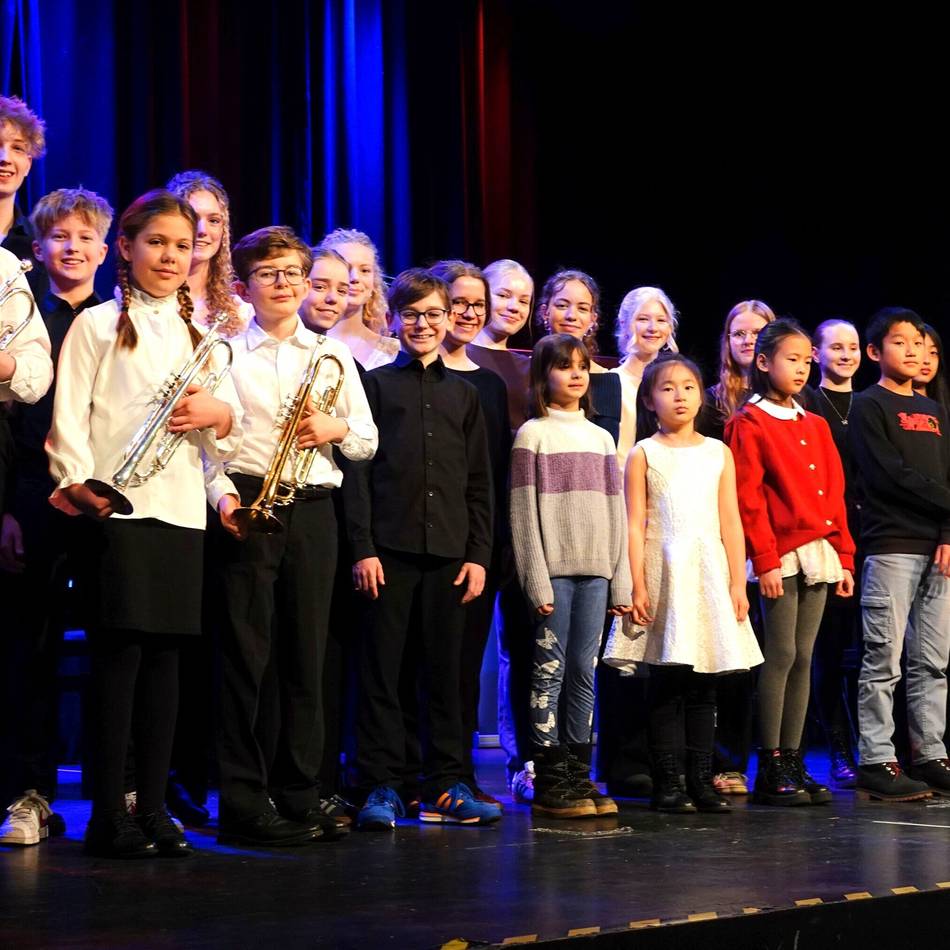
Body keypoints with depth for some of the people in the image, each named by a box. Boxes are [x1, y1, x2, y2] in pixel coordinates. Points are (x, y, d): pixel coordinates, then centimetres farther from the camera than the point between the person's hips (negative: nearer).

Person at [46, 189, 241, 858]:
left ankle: (154, 807, 10)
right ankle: (108, 816, -3)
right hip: (118, 506, -5)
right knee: (120, 652, -7)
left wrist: (220, 415, -3)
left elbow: (228, 438, 19)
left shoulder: (197, 335, 18)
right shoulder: (98, 324, 4)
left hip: (183, 509, 5)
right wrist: (76, 481, -17)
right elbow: (68, 415, -3)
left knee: (165, 654, 5)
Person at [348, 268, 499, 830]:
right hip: (389, 548, -3)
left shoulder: (464, 394, 15)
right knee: (383, 669, -2)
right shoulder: (376, 384, 6)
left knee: (444, 671, 6)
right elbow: (357, 469, 0)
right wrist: (362, 547, -9)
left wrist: (479, 554, 4)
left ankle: (445, 787, 12)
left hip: (448, 551, 3)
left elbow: (479, 483, 14)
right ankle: (382, 786, 3)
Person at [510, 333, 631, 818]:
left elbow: (615, 510, 15)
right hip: (555, 570, -5)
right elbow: (524, 512, -5)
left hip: (595, 572, 5)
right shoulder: (533, 434, 1)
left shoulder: (600, 437, 16)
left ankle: (578, 774, 10)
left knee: (584, 673, 6)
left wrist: (621, 579, 8)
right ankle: (550, 781, -1)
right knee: (550, 671, -4)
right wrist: (536, 580, -12)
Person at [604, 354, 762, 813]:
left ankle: (701, 780, 9)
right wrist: (638, 587, -8)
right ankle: (668, 783, 1)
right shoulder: (644, 454, 4)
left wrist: (737, 584, 3)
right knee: (666, 686, -3)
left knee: (703, 688, 4)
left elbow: (730, 523, 9)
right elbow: (635, 526, -1)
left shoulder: (718, 453, 11)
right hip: (664, 573, -3)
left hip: (710, 574, 3)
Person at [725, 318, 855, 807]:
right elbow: (748, 499, -10)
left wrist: (844, 555, 11)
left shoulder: (815, 426, 17)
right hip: (781, 556, -7)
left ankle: (792, 761, 9)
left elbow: (835, 493, 17)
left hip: (819, 555, 7)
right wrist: (765, 560, -16)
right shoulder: (750, 424, -4)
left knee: (803, 658, 6)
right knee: (781, 655, -8)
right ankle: (770, 769, -4)